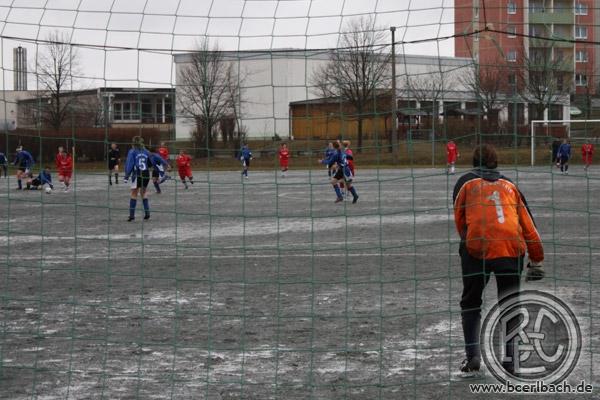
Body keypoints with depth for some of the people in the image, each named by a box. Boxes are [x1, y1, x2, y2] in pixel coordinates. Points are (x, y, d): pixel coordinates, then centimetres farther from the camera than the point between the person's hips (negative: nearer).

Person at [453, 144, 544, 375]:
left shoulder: (465, 182, 15)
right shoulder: (509, 185, 21)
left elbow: (459, 219, 13)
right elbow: (528, 225, 17)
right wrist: (536, 260, 20)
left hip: (477, 249, -1)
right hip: (511, 249, 1)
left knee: (471, 303, 15)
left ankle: (472, 355, 5)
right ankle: (509, 358, 8)